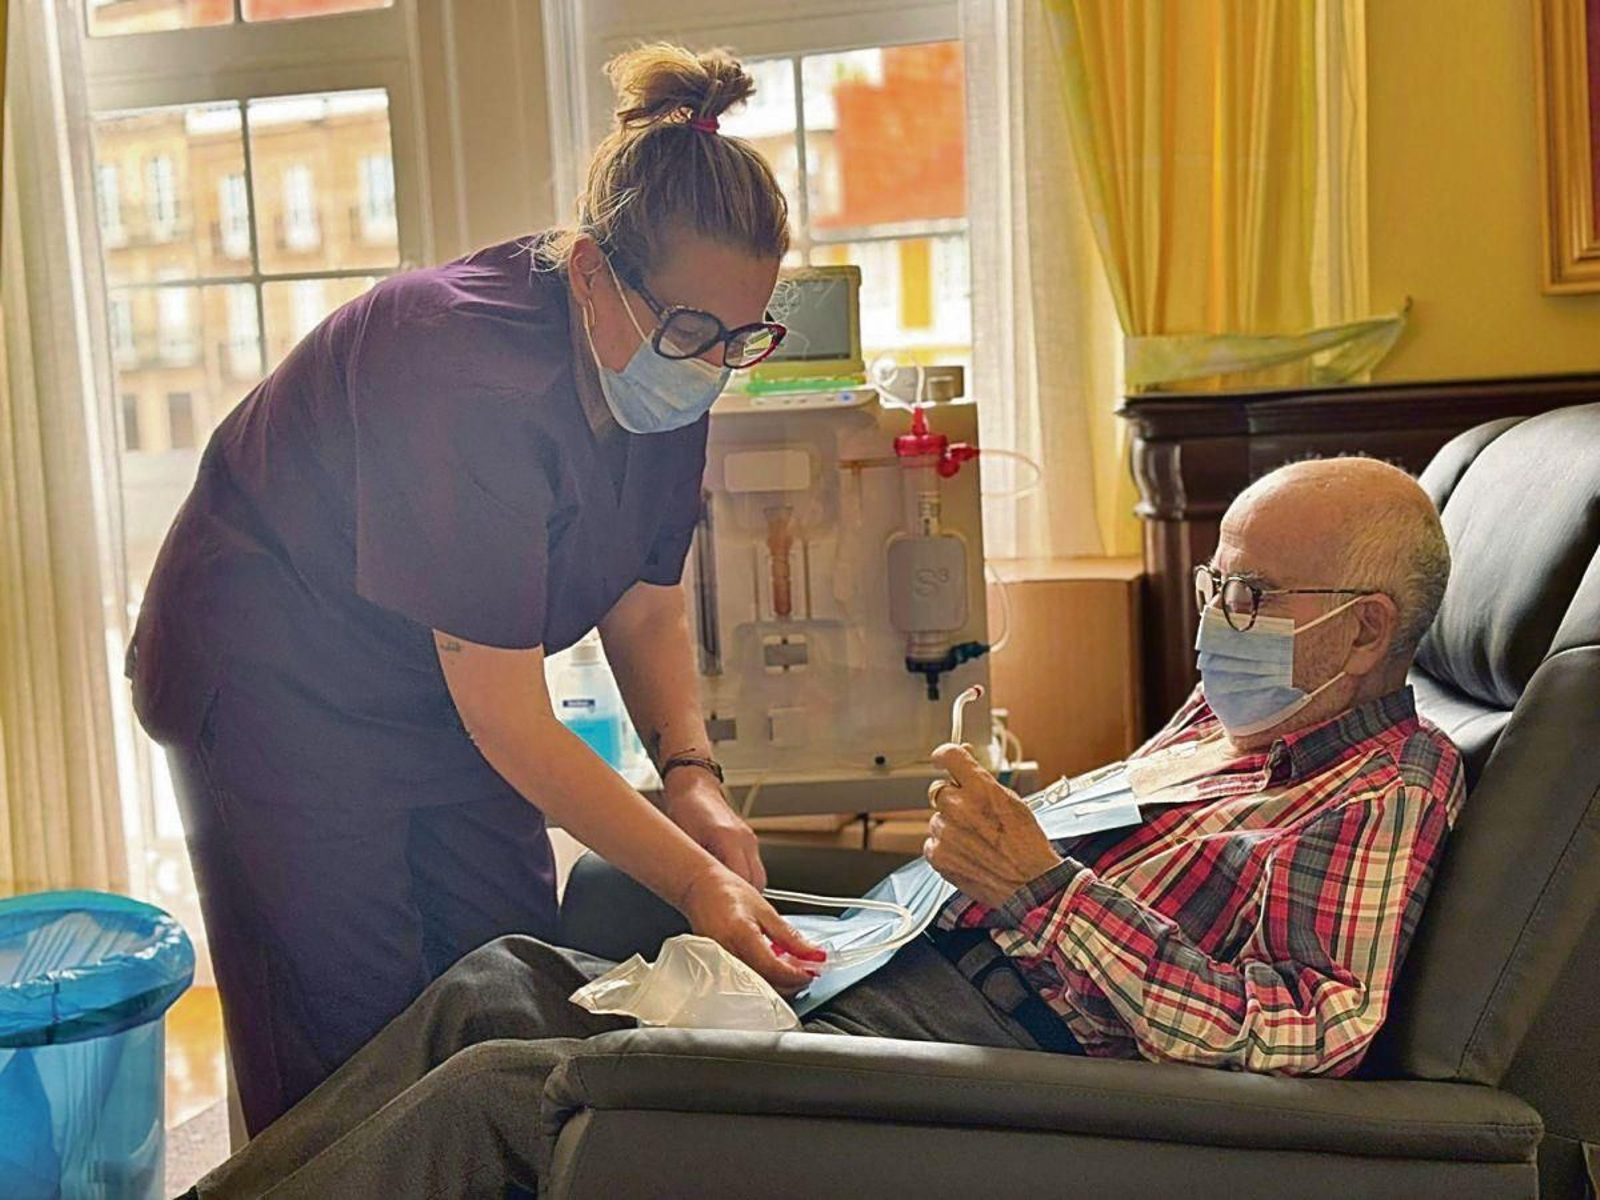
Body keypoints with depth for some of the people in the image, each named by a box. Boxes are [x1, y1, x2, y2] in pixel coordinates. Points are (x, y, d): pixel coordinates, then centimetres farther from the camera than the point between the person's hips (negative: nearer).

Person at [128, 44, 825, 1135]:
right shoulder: (472, 380, -35)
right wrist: (697, 882, -33)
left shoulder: (659, 376, -11)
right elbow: (508, 721, -32)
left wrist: (693, 780, -16)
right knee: (349, 1055, -1)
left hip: (444, 691, 7)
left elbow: (647, 605, 0)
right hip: (275, 687, -7)